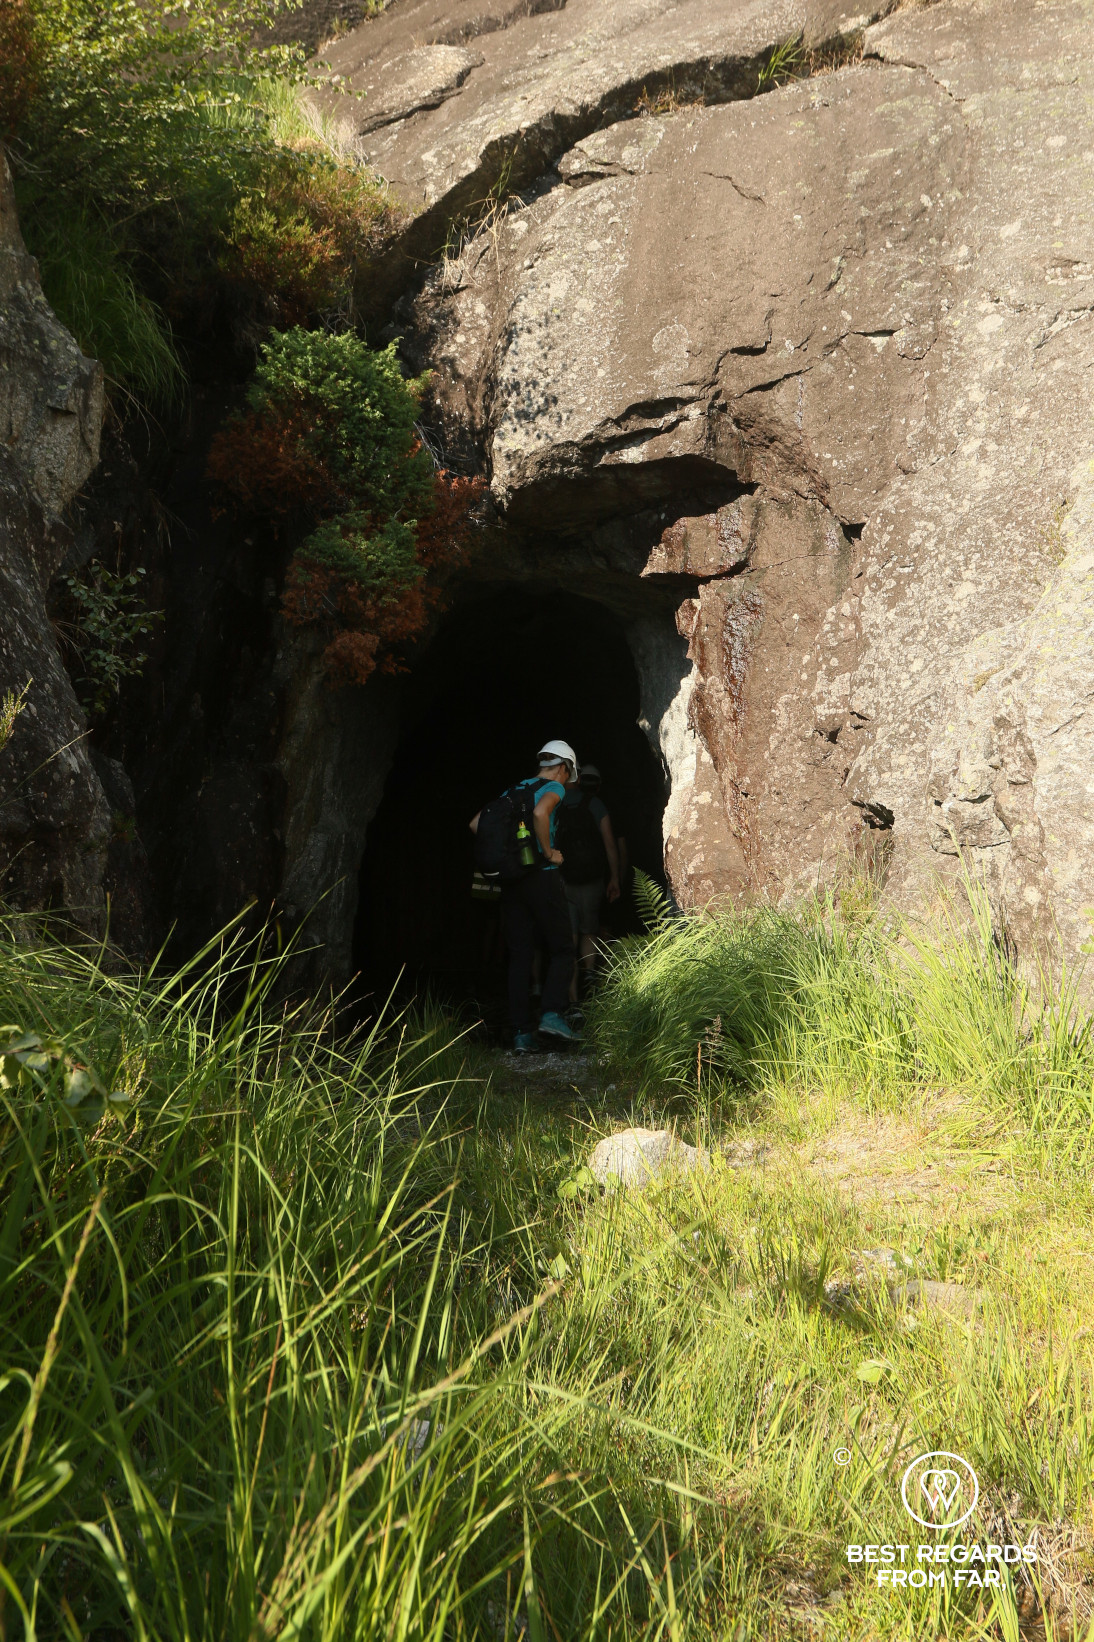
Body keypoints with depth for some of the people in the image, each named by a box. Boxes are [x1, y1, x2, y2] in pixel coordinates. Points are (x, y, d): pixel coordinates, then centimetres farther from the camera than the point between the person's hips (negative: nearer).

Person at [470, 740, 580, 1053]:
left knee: (519, 956, 6)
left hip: (512, 881, 6)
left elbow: (476, 823, 15)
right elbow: (539, 813, -25)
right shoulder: (554, 788, -2)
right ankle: (552, 1013, -12)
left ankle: (521, 1033, 4)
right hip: (542, 875, -6)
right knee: (562, 950, 5)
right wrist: (549, 853, -14)